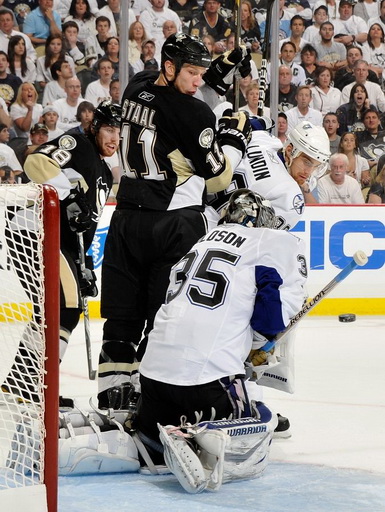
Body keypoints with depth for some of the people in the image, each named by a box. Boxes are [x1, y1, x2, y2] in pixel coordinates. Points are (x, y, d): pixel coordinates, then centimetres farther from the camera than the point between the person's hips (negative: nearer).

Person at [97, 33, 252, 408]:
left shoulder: (135, 90, 5)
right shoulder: (195, 114, -15)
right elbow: (216, 177, -8)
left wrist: (215, 74, 19)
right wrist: (233, 138, 6)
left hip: (127, 218, 7)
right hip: (174, 225, -7)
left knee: (124, 311, 11)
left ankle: (111, 392, 13)